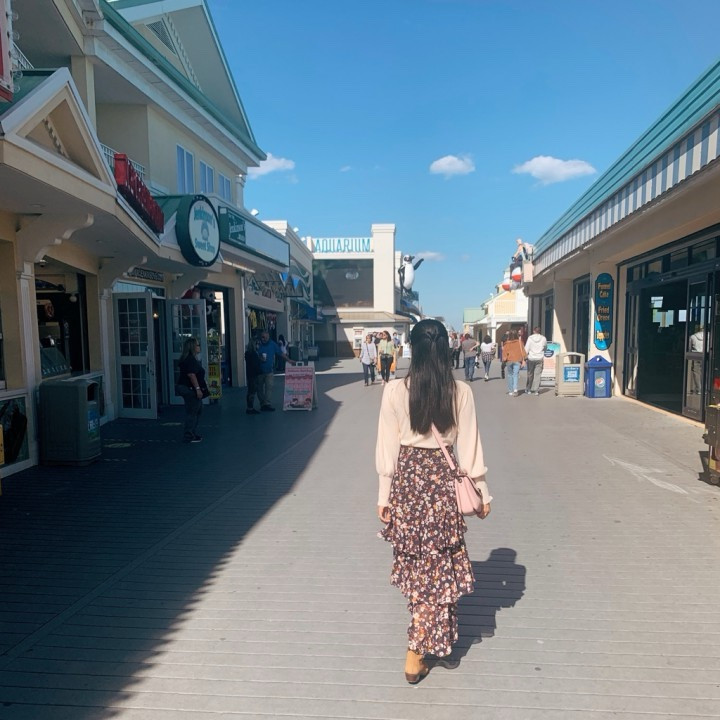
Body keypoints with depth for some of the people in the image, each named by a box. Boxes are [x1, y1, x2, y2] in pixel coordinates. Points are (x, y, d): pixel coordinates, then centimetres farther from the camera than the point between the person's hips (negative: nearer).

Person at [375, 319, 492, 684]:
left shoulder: (395, 391, -10)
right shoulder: (461, 393, -8)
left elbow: (388, 449, -7)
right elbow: (470, 448, -5)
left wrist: (383, 496, 3)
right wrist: (482, 493, 7)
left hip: (407, 481, 1)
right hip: (443, 481, 0)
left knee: (415, 563, 22)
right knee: (438, 566, 14)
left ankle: (425, 636, 44)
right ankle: (418, 652, 23)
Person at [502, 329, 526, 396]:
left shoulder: (506, 344, -3)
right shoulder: (519, 342, 0)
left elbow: (504, 352, -3)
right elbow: (522, 351, 0)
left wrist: (504, 360, 4)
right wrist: (523, 360, 5)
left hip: (509, 361, 0)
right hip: (517, 360, 0)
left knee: (510, 375, 10)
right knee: (515, 375, 0)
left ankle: (510, 391, 12)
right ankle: (515, 389, -19)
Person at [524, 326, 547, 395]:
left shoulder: (530, 338, -6)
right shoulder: (543, 338, -2)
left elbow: (526, 349, -7)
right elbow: (545, 347, 13)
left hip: (531, 358, 0)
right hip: (539, 358, 0)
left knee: (530, 374, 10)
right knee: (537, 375, 2)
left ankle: (528, 390, 15)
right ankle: (536, 390, 0)